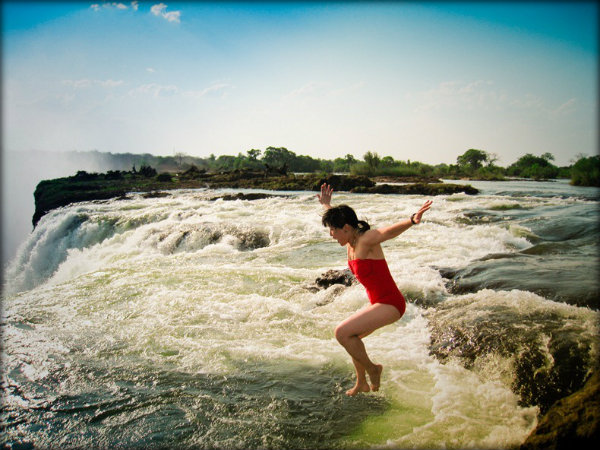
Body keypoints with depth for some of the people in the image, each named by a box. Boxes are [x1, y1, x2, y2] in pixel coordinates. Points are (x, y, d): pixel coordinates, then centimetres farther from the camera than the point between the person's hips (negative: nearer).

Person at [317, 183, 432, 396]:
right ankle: (362, 384, 39)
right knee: (351, 337, 22)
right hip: (379, 302, 10)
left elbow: (391, 230, -40)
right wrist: (327, 205, 36)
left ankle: (372, 369, 5)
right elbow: (339, 218, 26)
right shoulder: (351, 241, 4)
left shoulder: (366, 240, -21)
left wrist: (412, 220, -58)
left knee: (342, 333, -17)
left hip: (390, 304, -10)